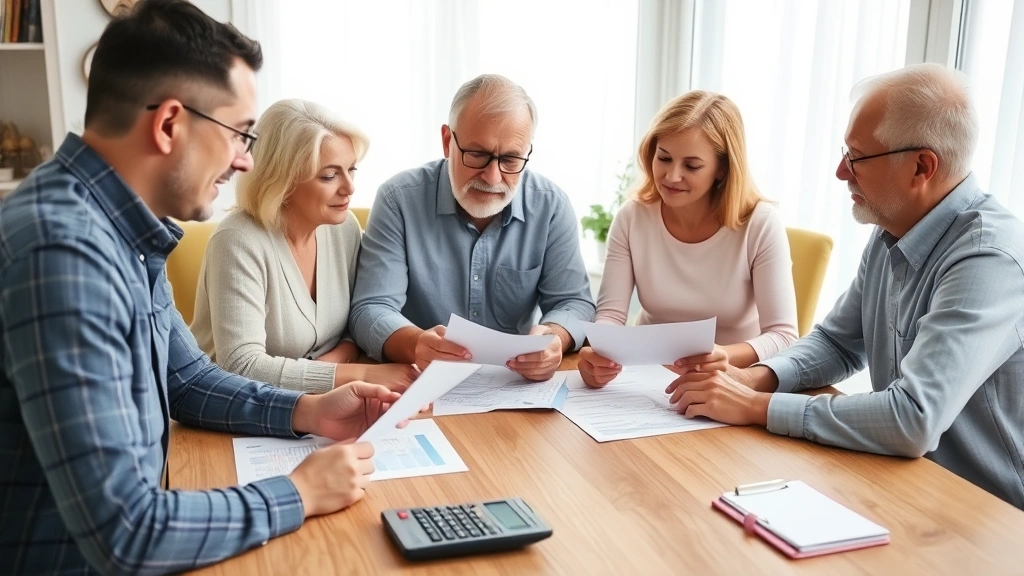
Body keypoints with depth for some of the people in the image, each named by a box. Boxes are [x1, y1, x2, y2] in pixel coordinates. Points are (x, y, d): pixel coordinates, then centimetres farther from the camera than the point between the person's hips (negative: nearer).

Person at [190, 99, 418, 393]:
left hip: (317, 404, 7)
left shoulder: (345, 228, -2)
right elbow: (241, 368, -26)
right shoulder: (239, 242, -20)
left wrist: (339, 355, -12)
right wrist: (360, 374, -26)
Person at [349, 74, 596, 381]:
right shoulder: (399, 200, -9)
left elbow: (574, 302, -1)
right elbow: (371, 310, -12)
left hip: (516, 384, 2)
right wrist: (415, 344, -33)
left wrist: (554, 337, -24)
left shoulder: (552, 207, -3)